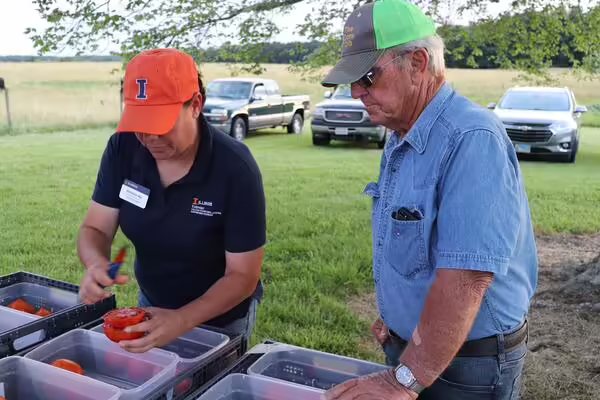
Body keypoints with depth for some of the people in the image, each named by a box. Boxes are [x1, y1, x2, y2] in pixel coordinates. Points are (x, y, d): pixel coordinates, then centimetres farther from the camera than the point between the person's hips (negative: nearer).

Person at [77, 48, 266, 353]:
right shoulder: (122, 148, -17)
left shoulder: (235, 168, -30)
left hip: (222, 318, -4)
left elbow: (243, 275, -26)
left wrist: (182, 321, -40)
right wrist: (96, 264, -33)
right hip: (153, 305, 4)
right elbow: (95, 229, -10)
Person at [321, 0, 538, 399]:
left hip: (467, 363, -8)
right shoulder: (401, 139, 4)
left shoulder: (472, 140, -26)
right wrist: (396, 316, 10)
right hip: (411, 345, 8)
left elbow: (465, 279, -32)